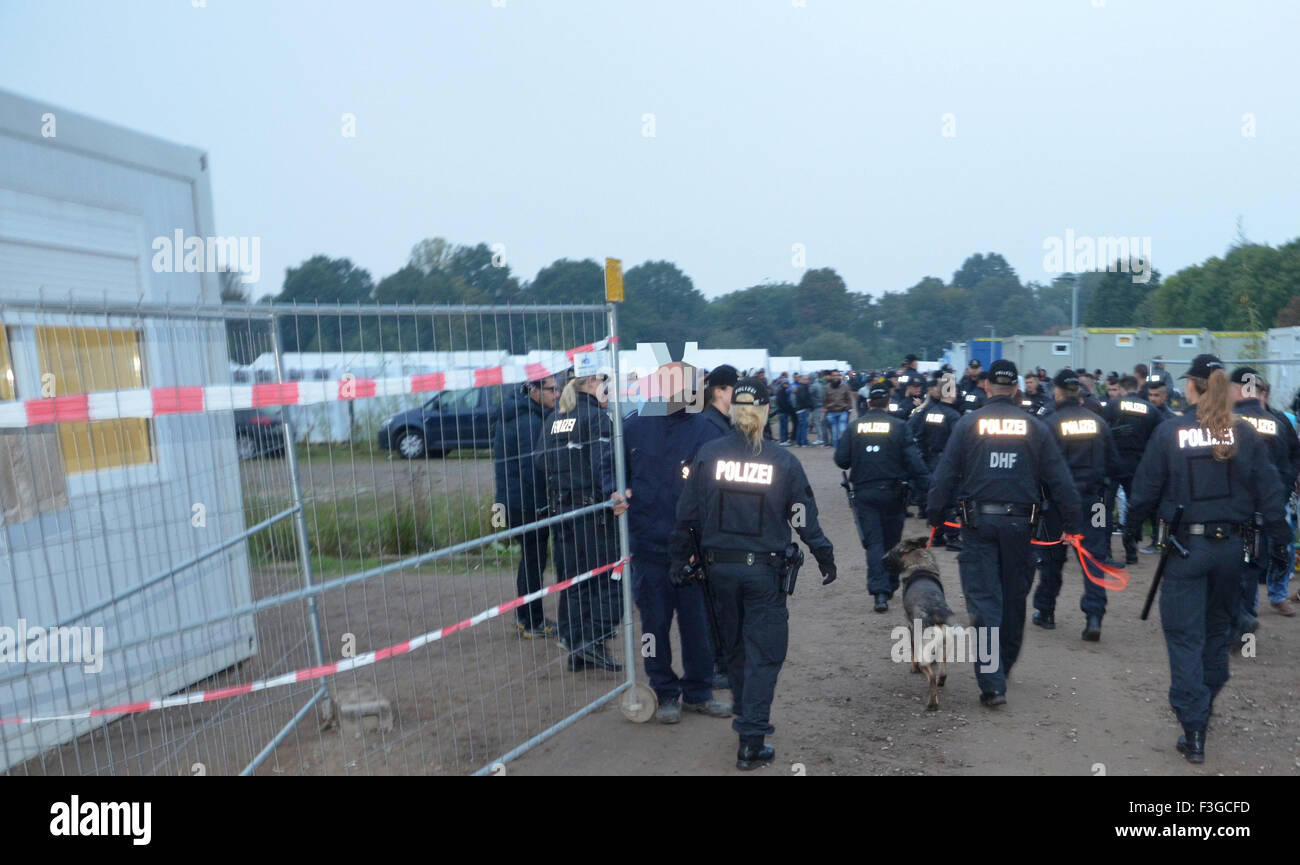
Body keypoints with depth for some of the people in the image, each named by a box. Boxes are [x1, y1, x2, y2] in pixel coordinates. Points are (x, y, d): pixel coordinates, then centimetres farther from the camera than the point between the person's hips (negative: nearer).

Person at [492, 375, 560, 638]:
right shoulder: (531, 422, -19)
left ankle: (525, 616, 30)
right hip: (529, 504, -10)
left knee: (530, 558, 20)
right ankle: (532, 623, 10)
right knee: (534, 560, 1)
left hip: (510, 500, 10)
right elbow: (533, 468, -24)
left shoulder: (510, 417, 14)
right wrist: (546, 503, -18)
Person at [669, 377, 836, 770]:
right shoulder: (783, 462, -8)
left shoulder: (707, 455, -5)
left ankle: (746, 718, 38)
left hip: (720, 567, 3)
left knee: (734, 648, 20)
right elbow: (805, 518, -2)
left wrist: (680, 557, 10)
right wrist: (825, 558, 12)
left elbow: (688, 512, -1)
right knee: (764, 654, 6)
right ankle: (751, 742, 4)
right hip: (764, 571, -2)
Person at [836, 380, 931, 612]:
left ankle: (880, 591, -12)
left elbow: (841, 459, 0)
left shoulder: (855, 427, -1)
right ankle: (890, 586, 26)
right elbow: (914, 461, -10)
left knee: (874, 542, 1)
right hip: (892, 492, 0)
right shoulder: (898, 426, -5)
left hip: (863, 493, 0)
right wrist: (928, 486, -8)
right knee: (891, 541, 15)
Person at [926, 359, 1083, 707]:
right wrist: (1073, 523, 10)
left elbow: (945, 473, -2)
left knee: (983, 600, -1)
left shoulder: (968, 423, -1)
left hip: (978, 522, -2)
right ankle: (1003, 668, 33)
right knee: (1014, 598, 17)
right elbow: (1059, 479, 4)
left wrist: (934, 515, 5)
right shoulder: (1035, 427, 3)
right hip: (1019, 522, 2)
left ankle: (992, 683, -6)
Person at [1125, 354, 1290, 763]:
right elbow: (1268, 490, 0)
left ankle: (1194, 730, 0)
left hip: (1186, 547, -3)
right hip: (1230, 545, 4)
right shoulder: (1245, 433, -1)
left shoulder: (1170, 431, -7)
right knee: (1217, 630, 21)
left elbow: (1146, 488, -3)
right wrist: (1279, 537, 8)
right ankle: (1205, 706, 37)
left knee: (1185, 637, 2)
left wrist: (1130, 524, 11)